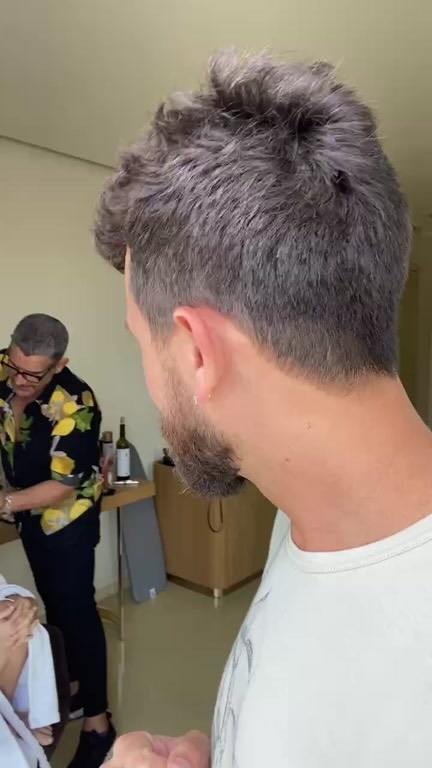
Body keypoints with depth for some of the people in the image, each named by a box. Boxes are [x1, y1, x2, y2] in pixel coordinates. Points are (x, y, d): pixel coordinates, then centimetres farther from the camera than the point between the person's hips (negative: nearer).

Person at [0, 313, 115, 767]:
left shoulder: (74, 405, -30)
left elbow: (62, 486, -27)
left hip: (67, 516, -6)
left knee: (76, 610, 0)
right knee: (53, 605, 20)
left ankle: (97, 721, 16)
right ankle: (72, 686, 41)